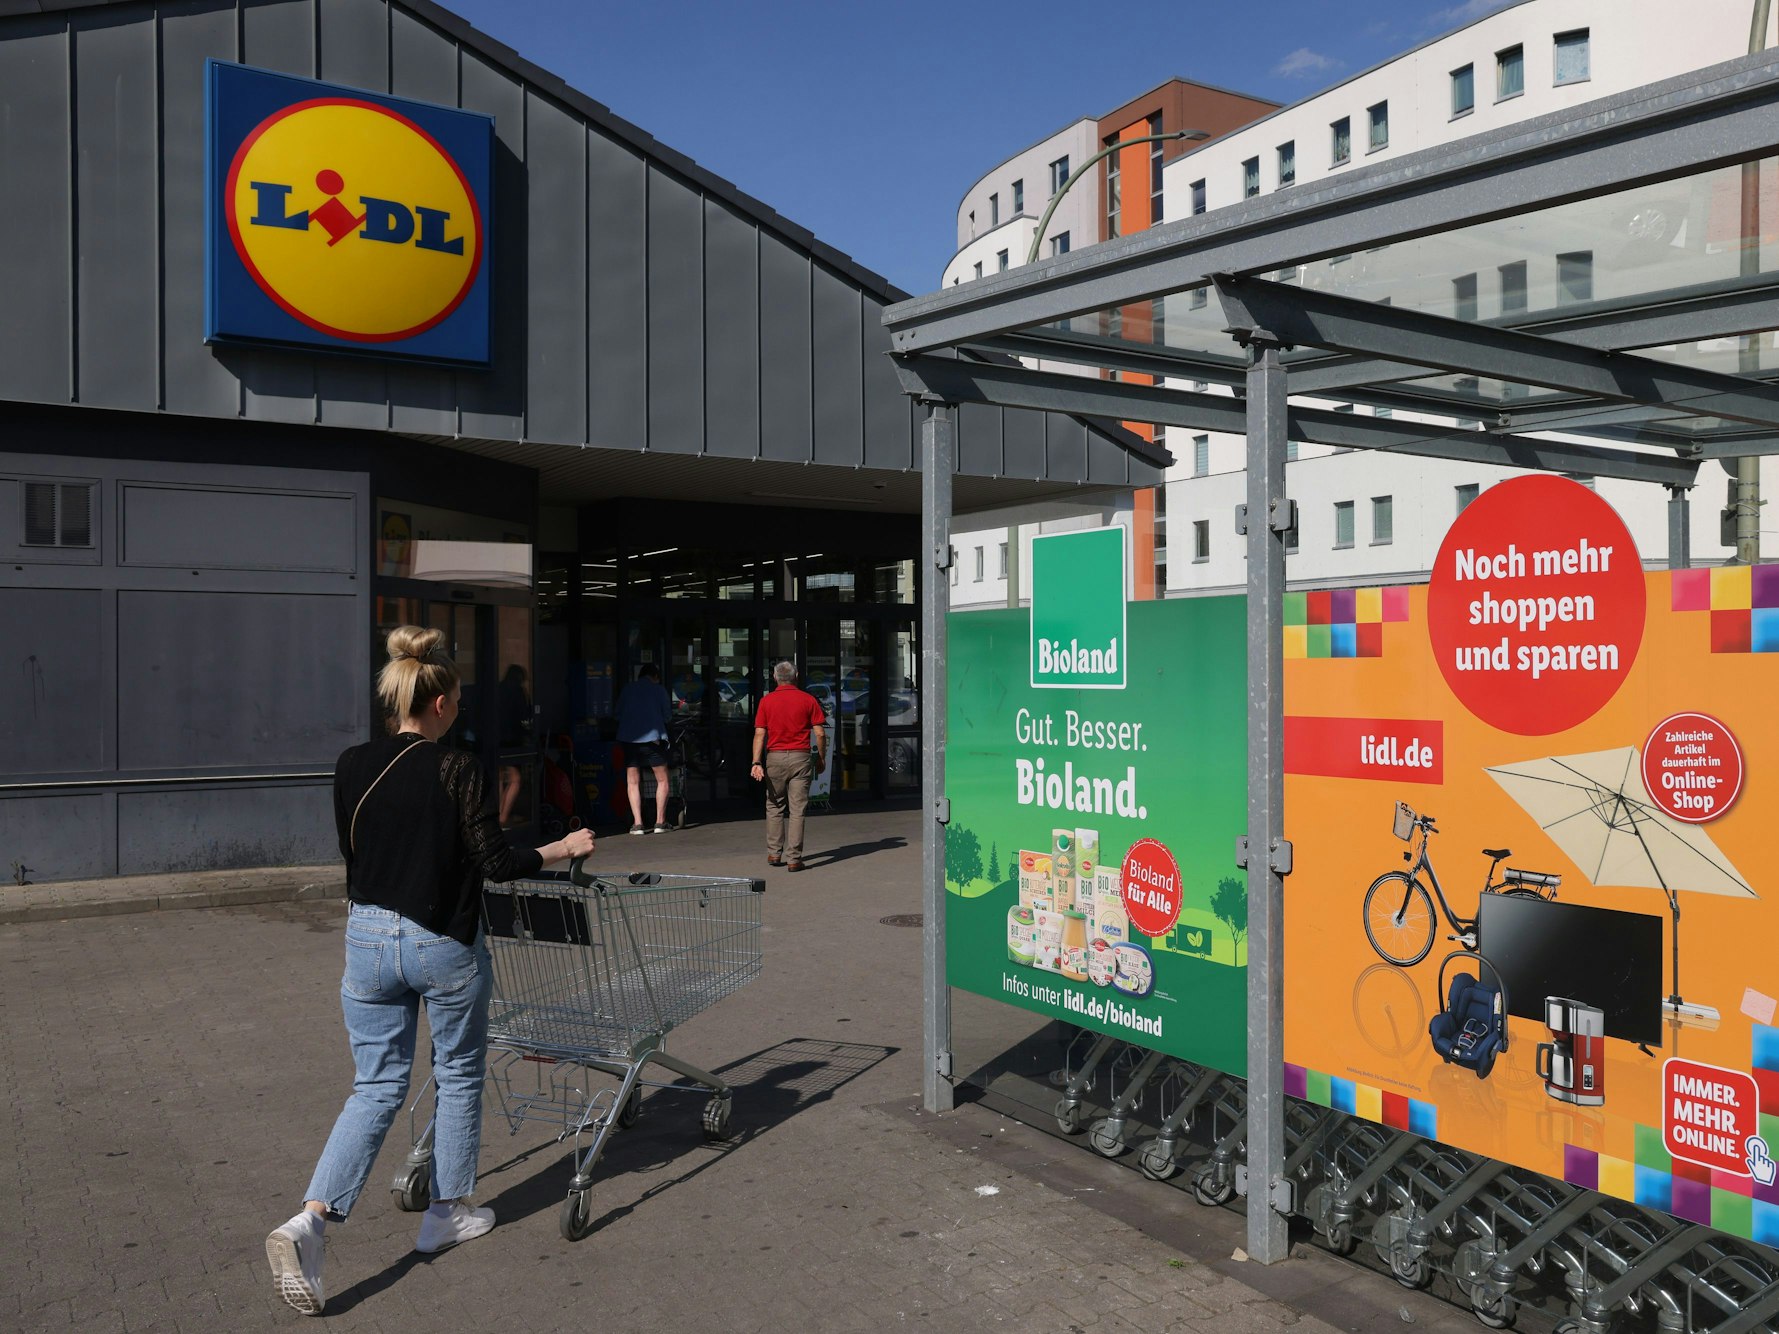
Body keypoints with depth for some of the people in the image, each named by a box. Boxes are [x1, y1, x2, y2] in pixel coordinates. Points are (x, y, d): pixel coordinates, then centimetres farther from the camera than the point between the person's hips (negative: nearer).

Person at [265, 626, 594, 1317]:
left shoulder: (351, 767, 0)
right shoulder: (458, 771, -15)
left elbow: (352, 851, 12)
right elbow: (497, 863, -11)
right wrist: (564, 848, 4)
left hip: (368, 940, 4)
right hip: (444, 946, -4)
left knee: (376, 1086, 12)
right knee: (458, 1076, 16)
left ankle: (309, 1219, -5)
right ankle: (448, 1212, 29)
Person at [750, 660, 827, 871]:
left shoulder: (766, 701, 2)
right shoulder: (808, 700, 1)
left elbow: (760, 734, -4)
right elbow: (820, 733, -2)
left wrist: (757, 762, -6)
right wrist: (821, 758, 10)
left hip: (775, 758, 1)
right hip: (800, 758, -1)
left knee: (774, 807, 15)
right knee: (797, 810, 0)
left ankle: (774, 853, 17)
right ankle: (794, 859, -1)